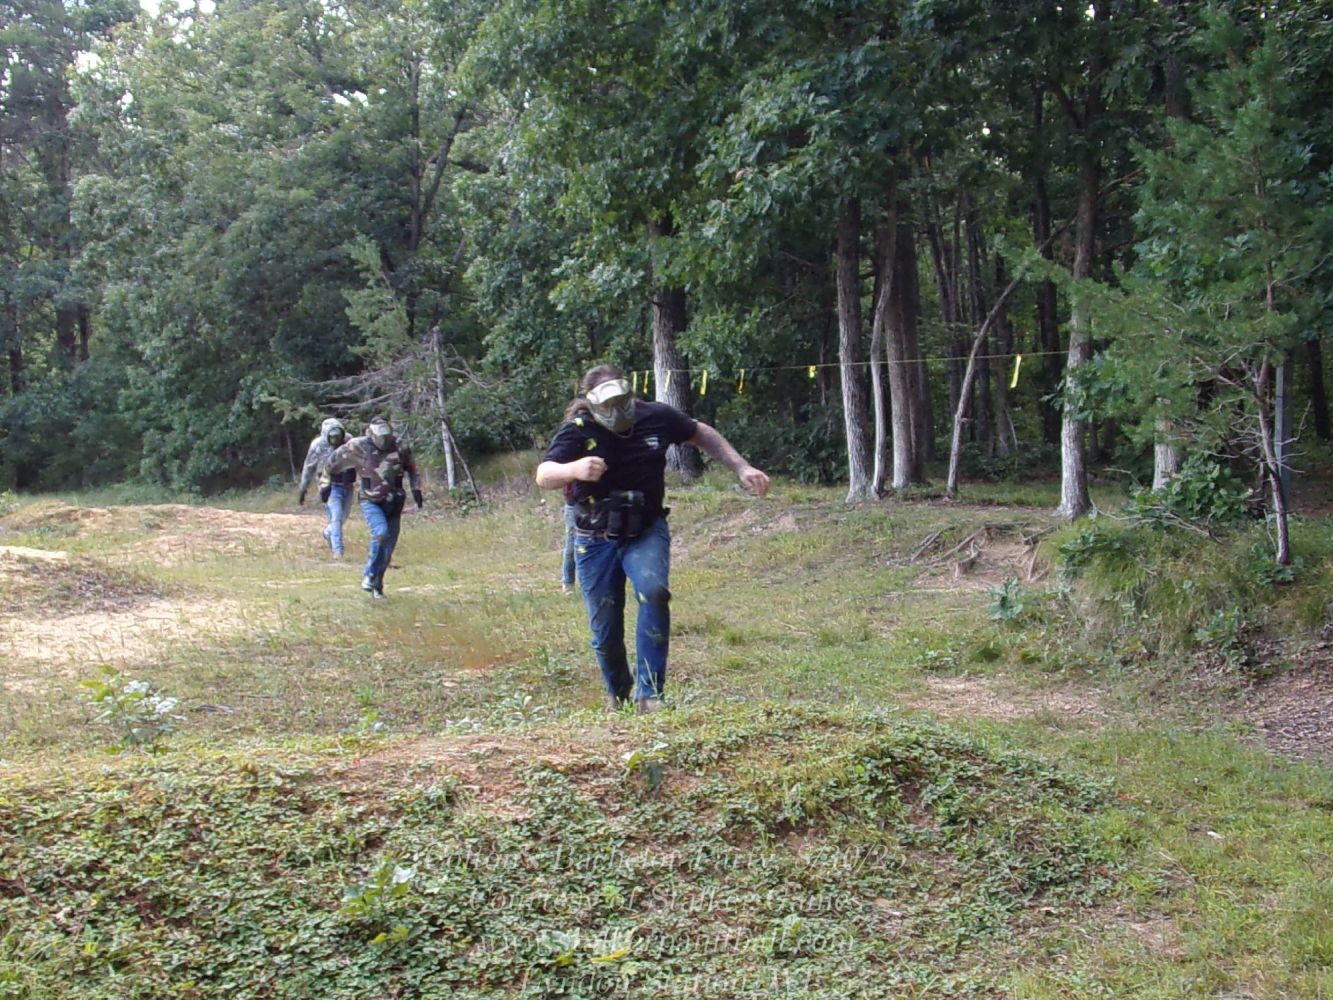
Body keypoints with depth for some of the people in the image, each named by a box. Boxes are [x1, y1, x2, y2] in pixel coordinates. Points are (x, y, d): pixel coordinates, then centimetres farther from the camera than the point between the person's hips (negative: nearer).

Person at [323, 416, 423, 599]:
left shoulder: (399, 448, -4)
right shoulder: (358, 447, -12)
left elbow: (411, 468, 12)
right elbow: (333, 462, 1)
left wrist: (416, 490, 5)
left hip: (393, 502, 4)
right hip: (371, 502, -4)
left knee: (389, 545, 5)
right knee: (381, 533, -27)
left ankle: (377, 585, 22)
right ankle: (369, 576, -11)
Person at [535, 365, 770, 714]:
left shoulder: (656, 417, -8)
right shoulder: (579, 429, -16)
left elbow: (702, 434, 10)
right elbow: (543, 476, -29)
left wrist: (742, 468, 3)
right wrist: (574, 469, -51)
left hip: (646, 531, 1)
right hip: (596, 538, 0)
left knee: (653, 590, -30)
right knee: (605, 630, 4)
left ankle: (648, 692, -23)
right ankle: (617, 695, 35)